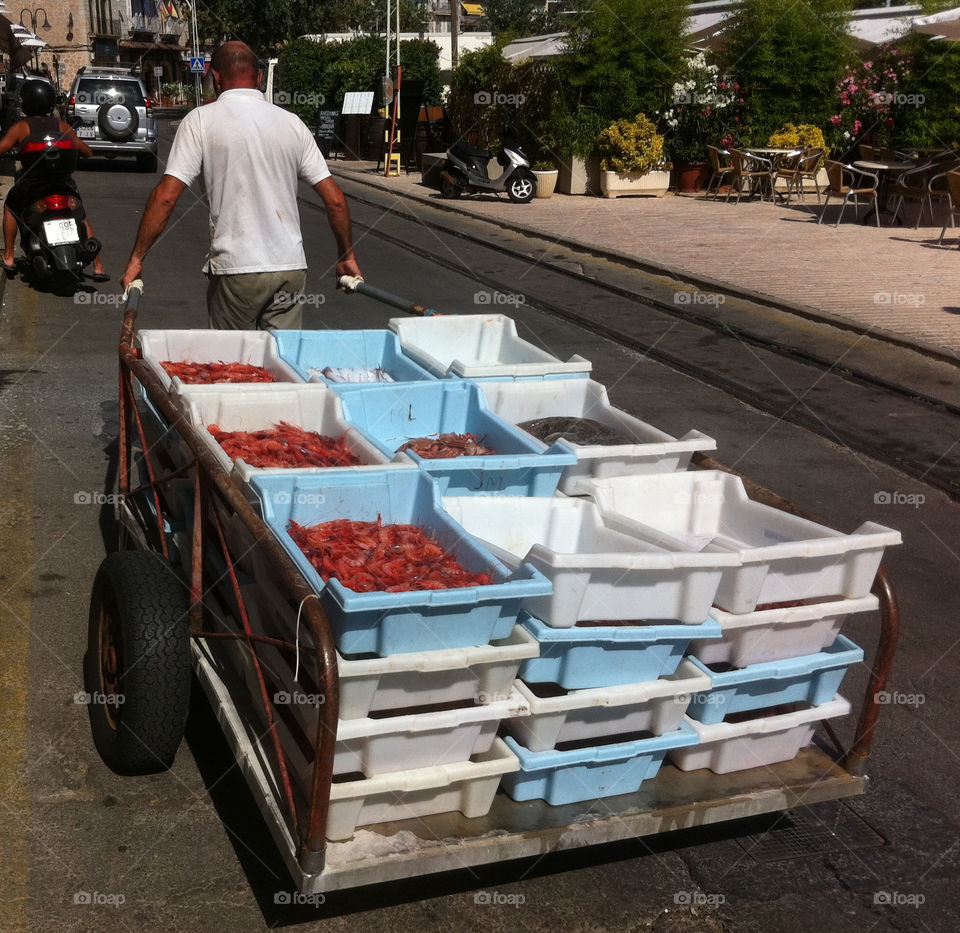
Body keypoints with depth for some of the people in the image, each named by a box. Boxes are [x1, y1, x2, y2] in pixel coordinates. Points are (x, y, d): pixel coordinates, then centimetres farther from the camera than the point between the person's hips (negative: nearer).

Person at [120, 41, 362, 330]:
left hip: (234, 267, -3)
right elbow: (334, 199, 6)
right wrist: (347, 255, 19)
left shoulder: (201, 120, -2)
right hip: (291, 266, 3)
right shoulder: (291, 122, 8)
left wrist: (136, 258, -1)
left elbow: (166, 197, -8)